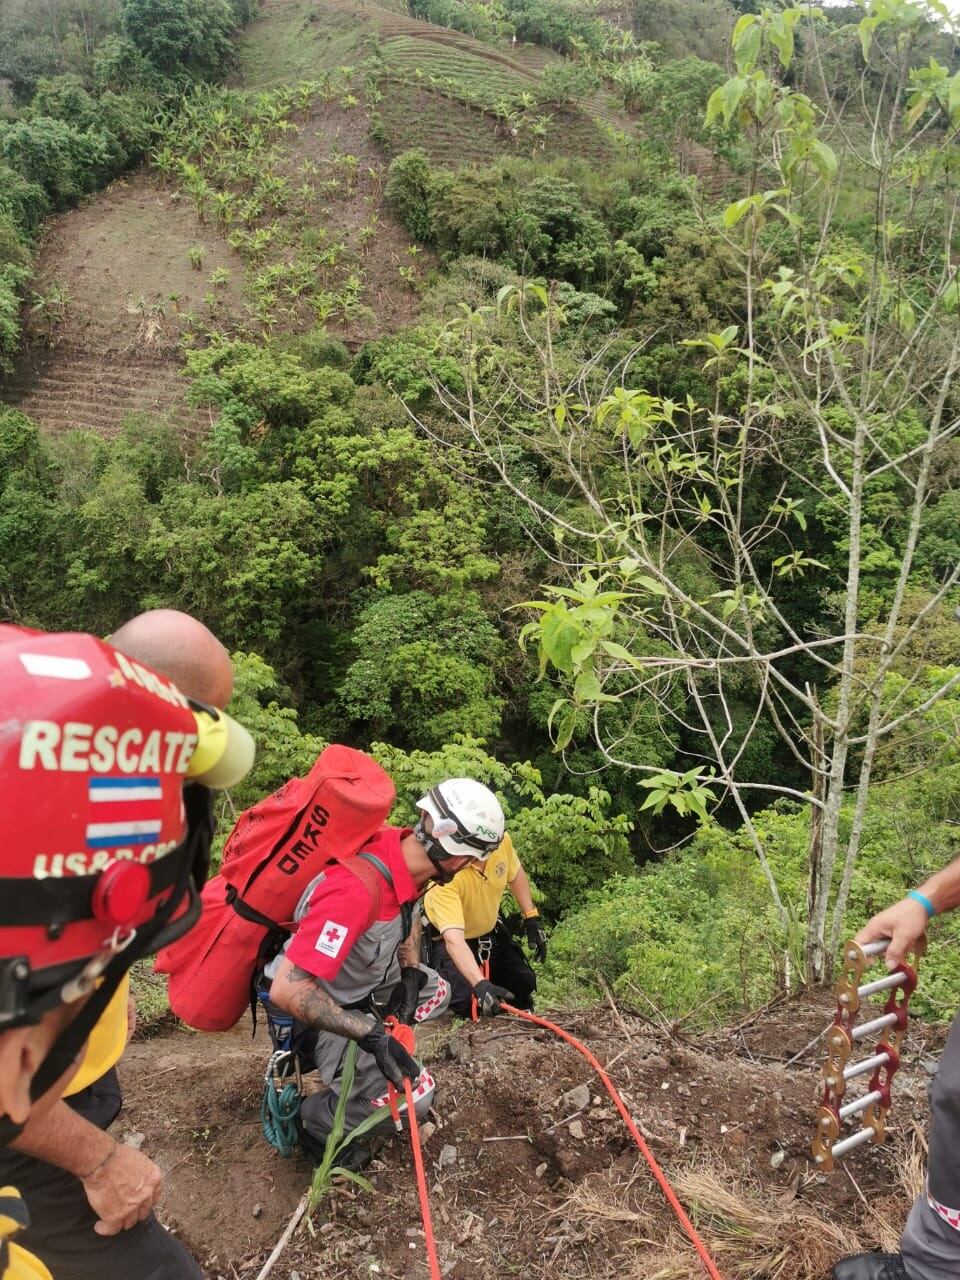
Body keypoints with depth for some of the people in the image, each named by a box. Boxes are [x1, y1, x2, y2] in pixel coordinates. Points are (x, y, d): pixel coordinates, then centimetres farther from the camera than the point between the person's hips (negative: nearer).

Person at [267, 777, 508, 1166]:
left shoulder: (403, 847, -14)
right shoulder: (357, 892, -40)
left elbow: (407, 914, 9)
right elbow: (287, 989, -38)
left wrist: (411, 974, -3)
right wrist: (371, 1034, -37)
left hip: (363, 977, 8)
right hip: (315, 1003, -8)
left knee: (436, 992, 20)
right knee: (413, 1093, -18)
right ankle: (316, 1121, 6)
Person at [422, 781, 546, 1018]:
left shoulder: (500, 840, -24)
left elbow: (515, 875, 1)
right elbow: (454, 939, -48)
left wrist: (532, 918, 0)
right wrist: (480, 984, -59)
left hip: (490, 930, 6)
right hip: (449, 938, -5)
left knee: (524, 986, 7)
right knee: (467, 1003, -20)